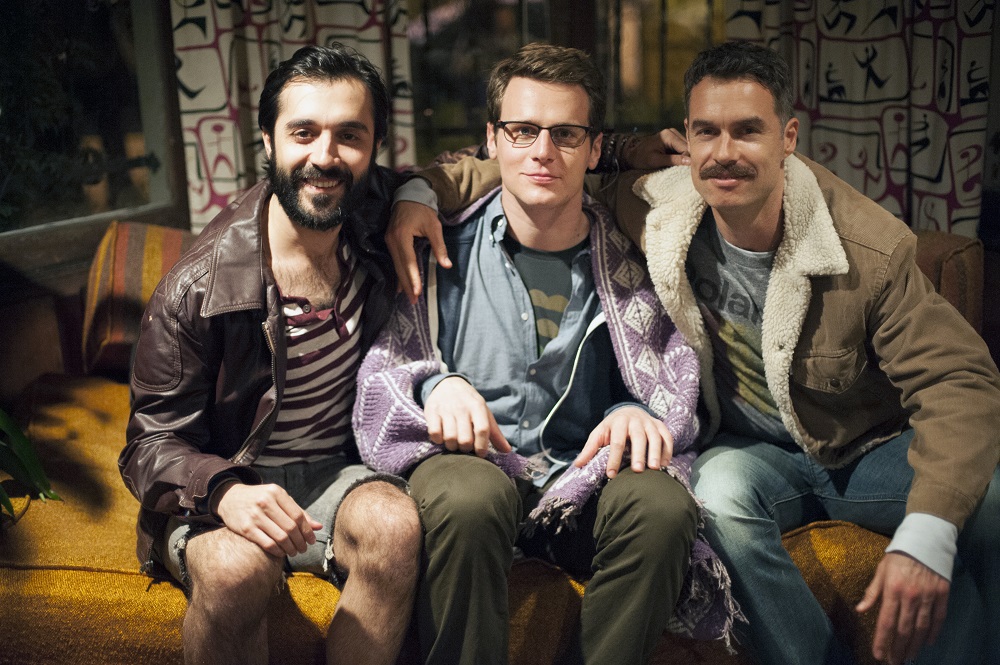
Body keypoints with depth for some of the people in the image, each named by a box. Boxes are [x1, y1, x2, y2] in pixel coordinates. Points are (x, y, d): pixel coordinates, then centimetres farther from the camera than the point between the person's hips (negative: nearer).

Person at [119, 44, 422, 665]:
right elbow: (154, 440, -9)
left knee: (394, 525, -32)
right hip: (221, 486, -2)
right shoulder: (198, 286, -15)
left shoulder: (380, 222, -4)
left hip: (341, 472, 3)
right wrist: (224, 491, -32)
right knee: (238, 566, -37)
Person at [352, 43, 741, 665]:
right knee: (471, 498, -37)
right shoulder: (445, 245, 4)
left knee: (664, 505, -30)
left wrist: (634, 413, -12)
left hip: (581, 477, 2)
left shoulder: (626, 262, 8)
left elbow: (670, 391, 11)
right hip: (465, 459, -1)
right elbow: (382, 363, 6)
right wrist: (435, 383, -16)